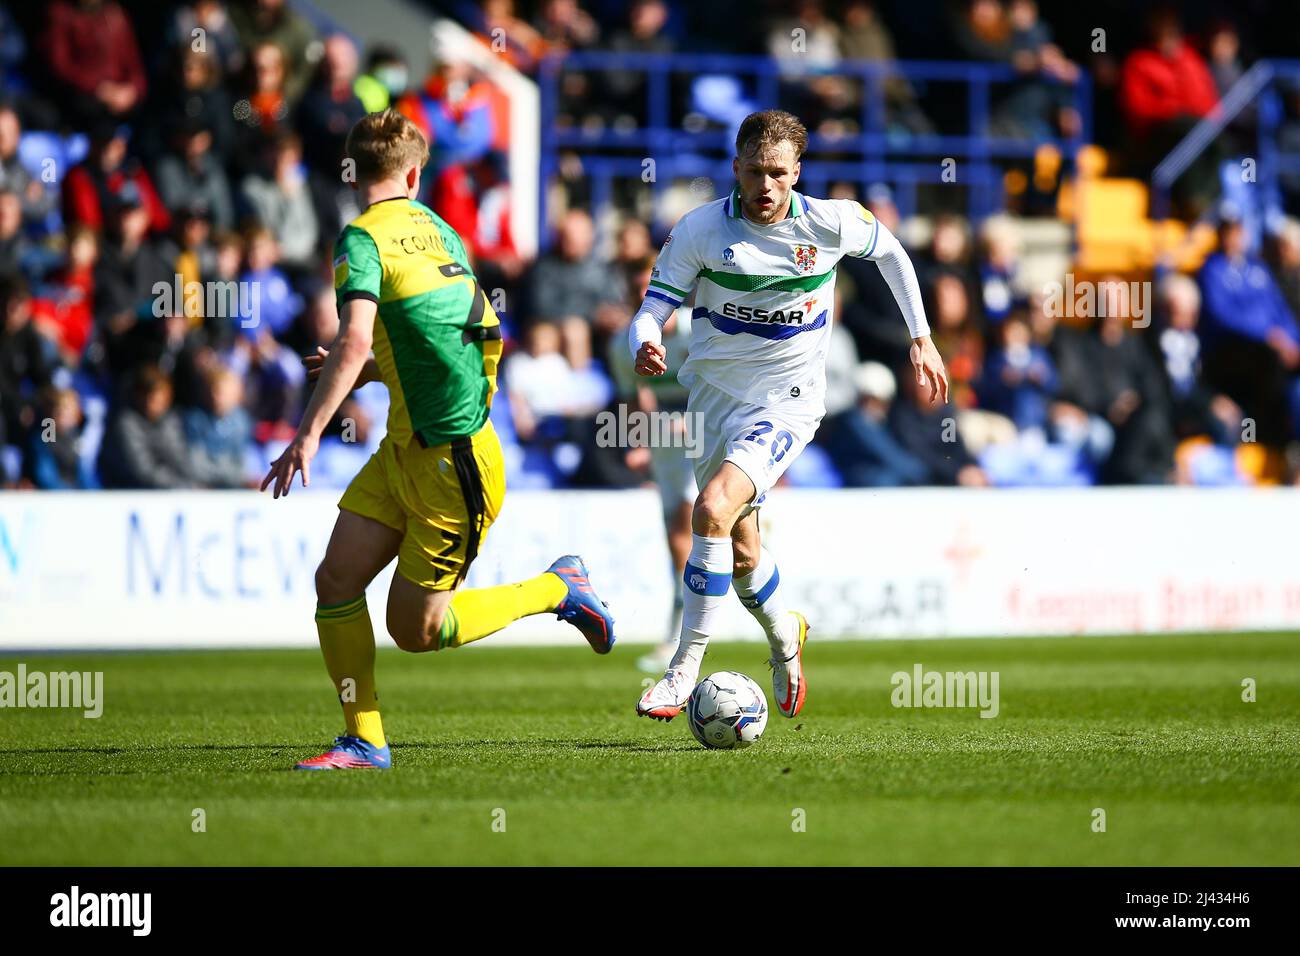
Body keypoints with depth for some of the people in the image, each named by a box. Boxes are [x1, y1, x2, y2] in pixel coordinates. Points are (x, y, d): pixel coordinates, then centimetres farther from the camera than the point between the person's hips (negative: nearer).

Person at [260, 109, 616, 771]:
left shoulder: (363, 238, -16)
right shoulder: (440, 231, 10)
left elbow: (354, 341, -31)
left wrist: (308, 433, -32)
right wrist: (369, 372, 24)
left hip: (451, 462, -8)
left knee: (415, 629, 3)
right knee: (336, 580, 3)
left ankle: (556, 590, 18)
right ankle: (364, 741, 8)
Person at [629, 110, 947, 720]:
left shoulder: (831, 223, -8)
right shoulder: (700, 229, -9)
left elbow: (889, 252, 13)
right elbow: (653, 308, -10)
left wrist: (921, 339, 15)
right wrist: (645, 347, -34)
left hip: (785, 402, -3)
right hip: (714, 394, 3)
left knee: (714, 509, -26)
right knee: (740, 551, 14)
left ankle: (683, 672, -20)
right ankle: (785, 640, 47)